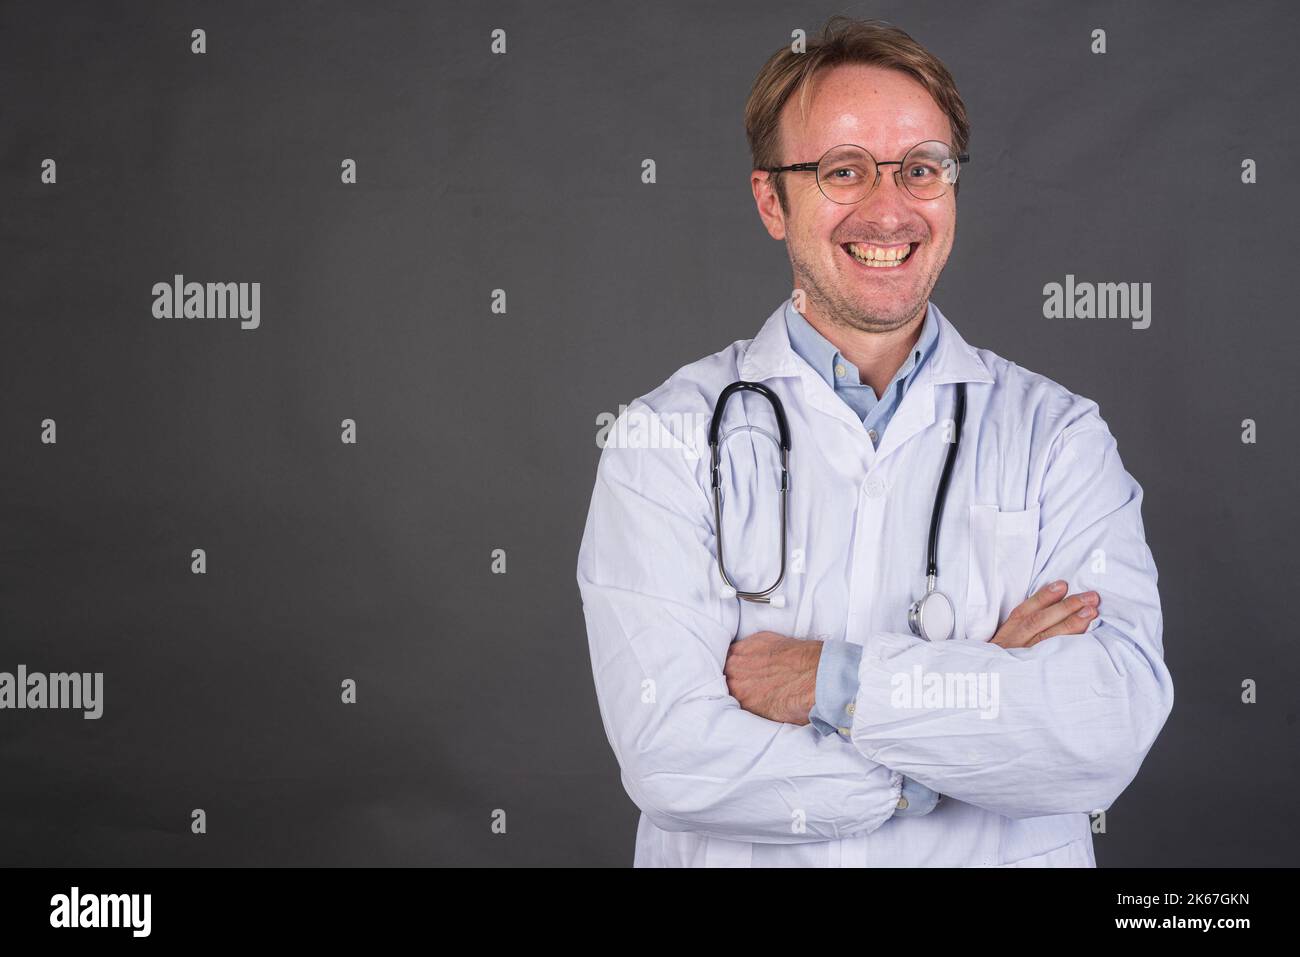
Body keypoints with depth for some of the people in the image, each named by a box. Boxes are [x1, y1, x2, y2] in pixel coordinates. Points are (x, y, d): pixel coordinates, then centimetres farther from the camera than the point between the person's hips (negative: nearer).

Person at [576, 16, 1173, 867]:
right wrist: (989, 694, -12)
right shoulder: (670, 437, -3)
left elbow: (1117, 721, -11)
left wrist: (832, 678, -16)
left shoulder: (1056, 434, 1)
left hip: (1004, 858, 1)